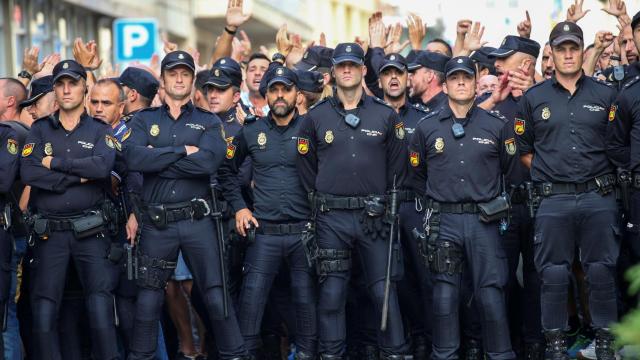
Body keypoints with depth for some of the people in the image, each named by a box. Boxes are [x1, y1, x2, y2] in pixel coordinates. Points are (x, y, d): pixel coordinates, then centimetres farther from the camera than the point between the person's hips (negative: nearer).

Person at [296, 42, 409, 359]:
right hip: (331, 218, 0)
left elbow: (397, 167, 8)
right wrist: (321, 200, 7)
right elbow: (306, 167, 11)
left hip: (375, 216, 0)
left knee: (384, 291, 1)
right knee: (332, 293, 2)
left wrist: (387, 203, 5)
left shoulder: (386, 116, 5)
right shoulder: (316, 117, 5)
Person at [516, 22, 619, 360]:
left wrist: (602, 178, 3)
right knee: (554, 273, 5)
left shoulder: (605, 95, 6)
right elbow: (523, 150, 11)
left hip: (599, 198, 0)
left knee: (601, 270, 5)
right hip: (554, 202, 0)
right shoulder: (534, 98, 5)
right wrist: (548, 173, 3)